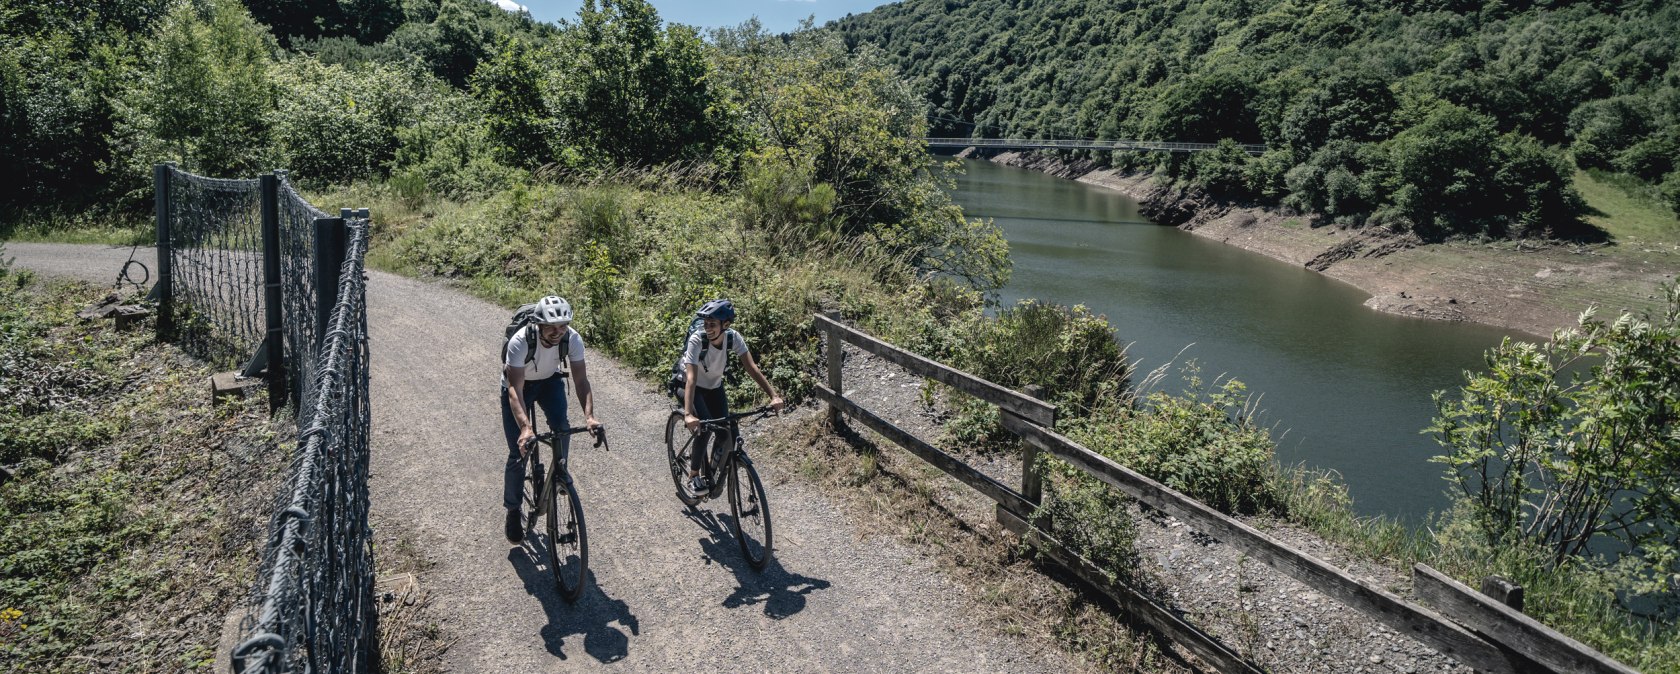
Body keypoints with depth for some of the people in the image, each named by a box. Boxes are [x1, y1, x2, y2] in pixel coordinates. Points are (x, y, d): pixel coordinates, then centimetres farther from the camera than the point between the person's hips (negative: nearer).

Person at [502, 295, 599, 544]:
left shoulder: (573, 339, -29)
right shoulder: (520, 341, -38)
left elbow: (581, 380, -29)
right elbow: (515, 390, -43)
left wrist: (589, 416, -45)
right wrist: (525, 428, -58)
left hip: (550, 381, 2)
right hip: (518, 384, -2)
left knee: (561, 427, -26)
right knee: (519, 453, -5)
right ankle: (513, 510, 15)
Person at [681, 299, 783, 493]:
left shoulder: (733, 337, -22)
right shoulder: (697, 340, -32)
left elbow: (751, 367, -27)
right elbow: (691, 378, -40)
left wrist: (773, 396, -38)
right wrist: (688, 414, -52)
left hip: (715, 387, 4)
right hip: (694, 388, -4)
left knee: (725, 434, -10)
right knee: (705, 427, -27)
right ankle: (694, 475, -7)